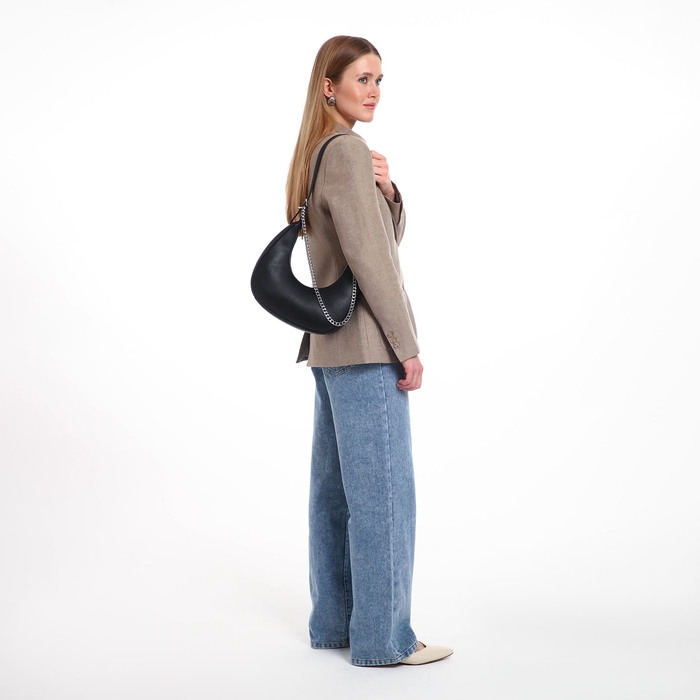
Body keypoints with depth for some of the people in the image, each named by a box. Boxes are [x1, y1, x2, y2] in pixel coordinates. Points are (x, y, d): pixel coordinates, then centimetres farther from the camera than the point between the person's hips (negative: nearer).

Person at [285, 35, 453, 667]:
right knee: (384, 490, -4)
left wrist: (386, 193, -3)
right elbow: (370, 258, -17)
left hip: (331, 345, 10)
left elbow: (389, 238, 17)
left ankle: (334, 622, 22)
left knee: (337, 487, 13)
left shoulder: (316, 152, 17)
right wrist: (408, 346, -13)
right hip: (365, 345, -10)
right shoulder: (347, 150, -13)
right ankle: (383, 638, 4)